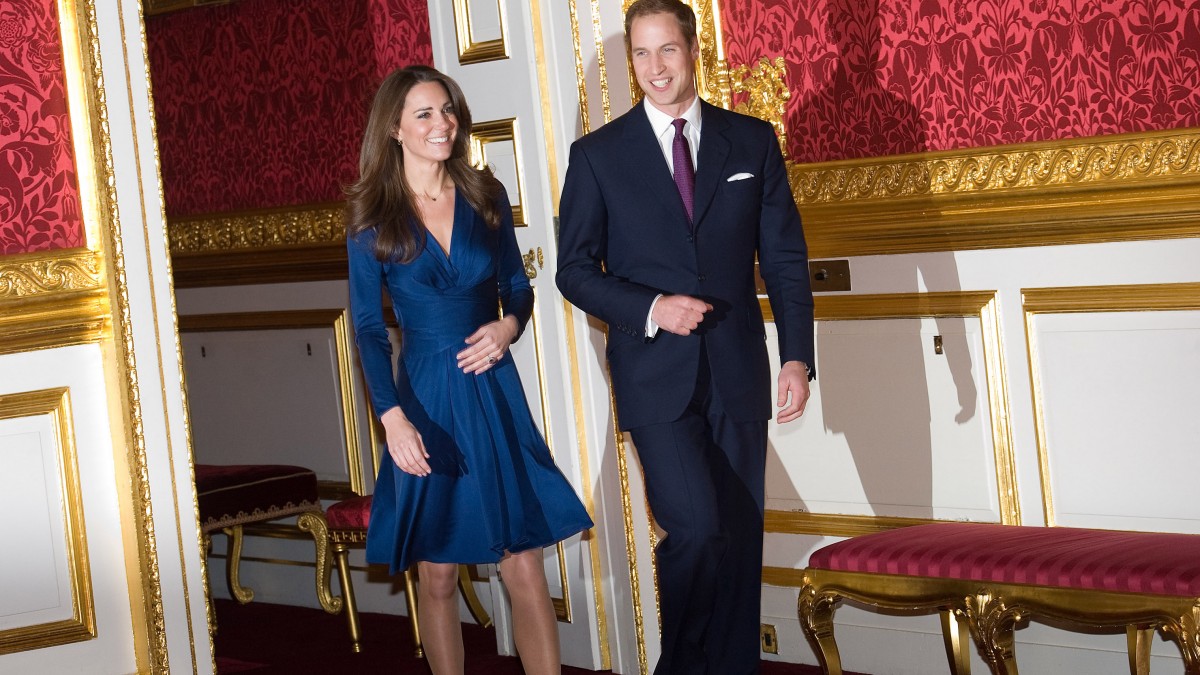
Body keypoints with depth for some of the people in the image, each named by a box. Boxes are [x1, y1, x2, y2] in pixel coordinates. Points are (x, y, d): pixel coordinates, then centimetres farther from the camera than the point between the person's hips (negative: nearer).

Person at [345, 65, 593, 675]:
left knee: (525, 567, -2)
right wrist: (392, 416, -18)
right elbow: (368, 327, -5)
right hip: (426, 400, -2)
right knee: (438, 575, 6)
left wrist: (509, 324, -9)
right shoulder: (372, 217, -3)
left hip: (495, 395, 2)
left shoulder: (485, 196, 5)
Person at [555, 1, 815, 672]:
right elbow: (575, 270, 3)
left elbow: (785, 259, 6)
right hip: (657, 376, -2)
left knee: (740, 540, 6)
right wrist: (650, 309, -13)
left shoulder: (753, 141, 7)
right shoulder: (598, 155, 2)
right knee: (696, 528, -15)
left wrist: (798, 358, -3)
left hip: (737, 374, 3)